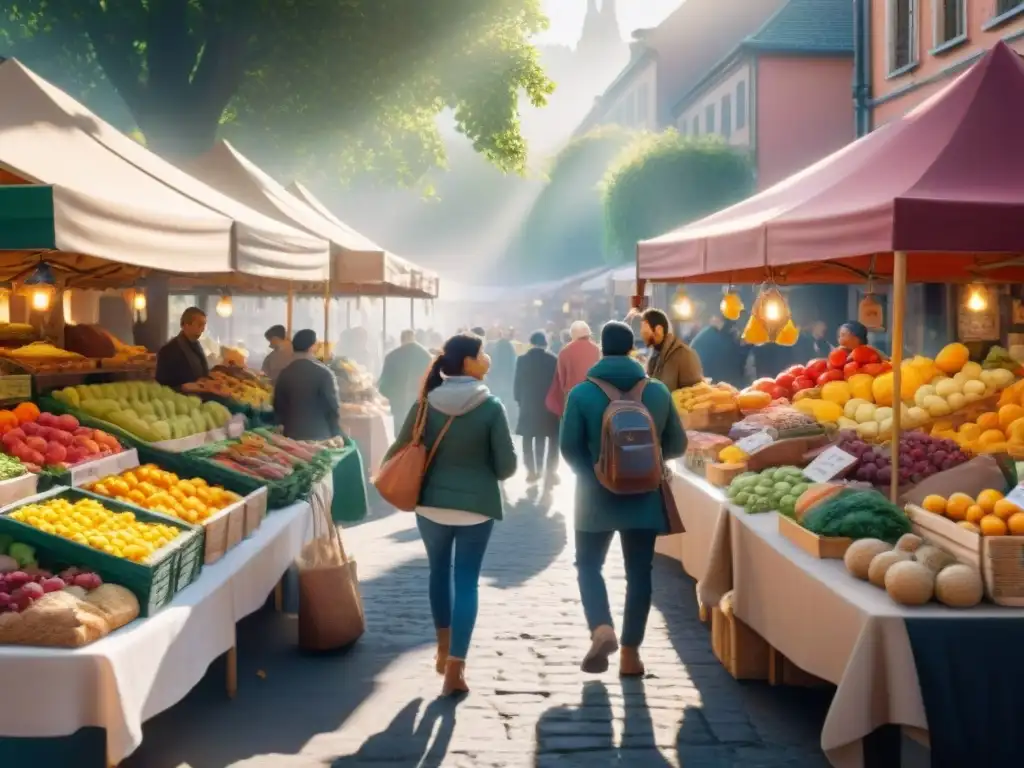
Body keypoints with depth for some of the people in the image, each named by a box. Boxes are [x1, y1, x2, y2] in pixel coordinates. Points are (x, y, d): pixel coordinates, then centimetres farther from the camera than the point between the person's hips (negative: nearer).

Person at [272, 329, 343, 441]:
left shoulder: (284, 374, 4)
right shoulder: (324, 373, -9)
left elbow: (278, 406, 9)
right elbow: (333, 406, -8)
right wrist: (336, 435, 2)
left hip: (292, 436, 4)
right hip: (319, 436, -4)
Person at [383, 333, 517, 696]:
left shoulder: (426, 403, -4)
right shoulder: (491, 407, -10)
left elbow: (399, 452, 1)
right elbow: (507, 465, -8)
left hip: (431, 503, 3)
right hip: (476, 504, -3)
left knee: (439, 571, 22)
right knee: (466, 582, 3)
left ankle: (443, 648, 34)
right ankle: (455, 667, -1)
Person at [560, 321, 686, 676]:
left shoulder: (582, 393, -9)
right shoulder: (658, 391, -3)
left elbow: (569, 448, -10)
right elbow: (676, 445, 3)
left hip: (596, 497, -1)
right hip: (643, 498, 2)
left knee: (589, 565, 13)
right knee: (639, 573, 10)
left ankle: (602, 629, -9)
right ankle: (630, 652, 11)